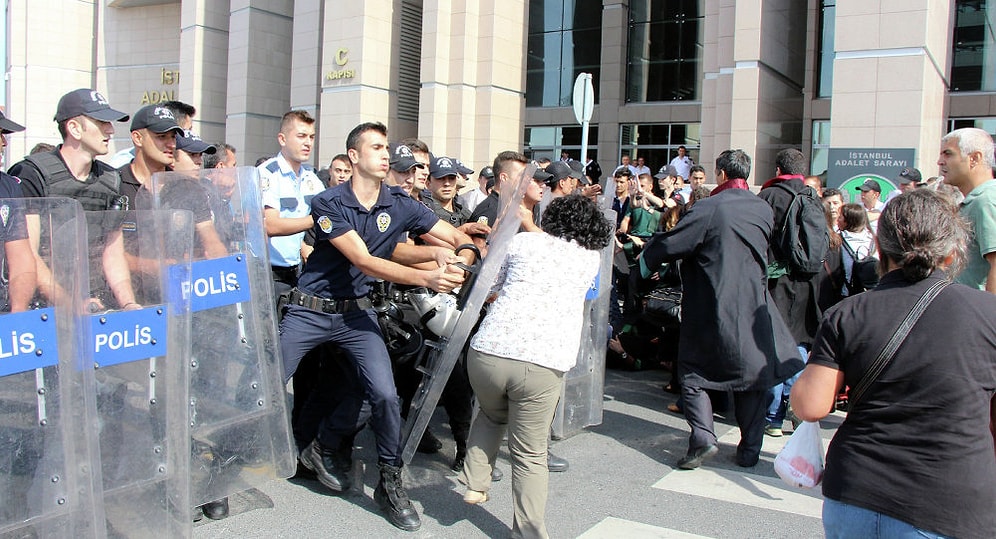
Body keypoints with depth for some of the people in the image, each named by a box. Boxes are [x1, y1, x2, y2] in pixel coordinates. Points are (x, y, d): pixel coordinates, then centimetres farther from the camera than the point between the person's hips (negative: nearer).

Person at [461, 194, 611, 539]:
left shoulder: (522, 241, 14)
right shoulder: (591, 259, 16)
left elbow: (489, 286, 23)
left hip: (487, 352, 2)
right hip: (542, 365, -1)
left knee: (492, 416, 32)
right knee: (530, 455, 12)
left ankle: (475, 484, 28)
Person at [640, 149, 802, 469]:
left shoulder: (708, 209, -14)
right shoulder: (763, 209, 4)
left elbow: (669, 244, -11)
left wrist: (647, 258, 8)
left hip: (711, 308, -5)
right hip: (753, 308, 5)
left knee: (692, 372, 9)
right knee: (751, 375, 14)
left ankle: (703, 437, -5)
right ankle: (750, 449, 17)